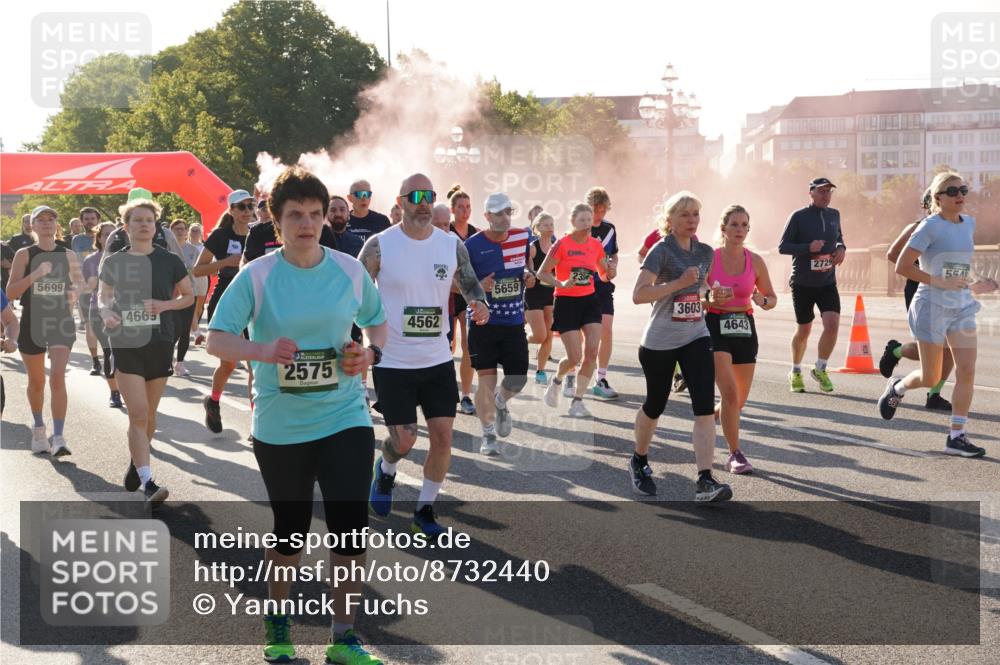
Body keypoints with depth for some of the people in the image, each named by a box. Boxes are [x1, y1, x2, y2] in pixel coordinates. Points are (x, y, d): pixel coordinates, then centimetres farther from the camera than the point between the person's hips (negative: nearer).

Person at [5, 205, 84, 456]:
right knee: (36, 382, 13)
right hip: (32, 322, 0)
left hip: (61, 322, 0)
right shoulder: (24, 254, -3)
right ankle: (39, 428, 37)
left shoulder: (67, 255, 3)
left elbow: (79, 280, 22)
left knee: (57, 378, -16)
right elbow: (11, 292, -9)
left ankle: (58, 437, -15)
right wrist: (35, 274, -22)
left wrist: (75, 292, 0)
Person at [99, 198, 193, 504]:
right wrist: (106, 313, -6)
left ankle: (136, 464, 34)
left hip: (160, 344, 1)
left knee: (148, 414, 12)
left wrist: (165, 305, -11)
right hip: (125, 343, -1)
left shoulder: (169, 261, 0)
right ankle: (148, 483, -14)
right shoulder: (113, 262, 3)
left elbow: (189, 296, 9)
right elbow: (103, 296, 17)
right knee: (137, 414, -12)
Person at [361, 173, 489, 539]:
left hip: (437, 360, 3)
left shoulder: (453, 245, 0)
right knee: (404, 440, -1)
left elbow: (470, 283, 14)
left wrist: (479, 303, -8)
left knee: (443, 436, -1)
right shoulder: (379, 245, -9)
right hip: (392, 362, -3)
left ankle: (424, 510, 17)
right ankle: (386, 469, 36)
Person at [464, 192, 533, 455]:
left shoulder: (523, 236, 1)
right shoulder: (473, 245, -10)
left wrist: (529, 277, -2)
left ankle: (501, 404, 39)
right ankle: (488, 435, 16)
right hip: (483, 322, -3)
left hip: (514, 322, 3)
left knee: (518, 379, 4)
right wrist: (478, 286, -22)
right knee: (486, 380, -1)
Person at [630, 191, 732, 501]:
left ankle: (705, 481, -14)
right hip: (659, 341, -4)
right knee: (655, 405, 11)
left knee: (705, 406, -12)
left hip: (696, 337, 4)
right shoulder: (662, 251, -12)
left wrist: (713, 294, 4)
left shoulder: (706, 252, 7)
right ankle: (639, 461, 38)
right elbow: (638, 294, -22)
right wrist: (680, 282, -24)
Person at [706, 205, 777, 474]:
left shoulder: (755, 261, 2)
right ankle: (735, 454, -5)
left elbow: (772, 298, 11)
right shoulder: (709, 259, -7)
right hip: (716, 327, -4)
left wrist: (762, 301, -11)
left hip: (745, 329, 4)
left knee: (739, 400, 10)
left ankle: (710, 418, 42)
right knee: (730, 393, -17)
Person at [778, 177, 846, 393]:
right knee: (803, 330, 7)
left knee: (832, 324, -15)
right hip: (802, 284, -3)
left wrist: (841, 248, 2)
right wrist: (808, 247, -23)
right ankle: (795, 372, 30)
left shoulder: (834, 215, 7)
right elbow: (783, 247, -8)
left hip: (827, 282, 3)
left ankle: (820, 369, 5)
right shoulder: (799, 217, -7)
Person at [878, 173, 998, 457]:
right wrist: (939, 281, -21)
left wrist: (972, 286, 11)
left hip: (962, 308, 6)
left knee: (967, 371, -5)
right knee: (931, 378, 3)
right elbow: (902, 266, -16)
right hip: (932, 306, -6)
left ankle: (957, 436, 1)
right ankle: (897, 388, 36)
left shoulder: (969, 224, 8)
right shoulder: (930, 227, -13)